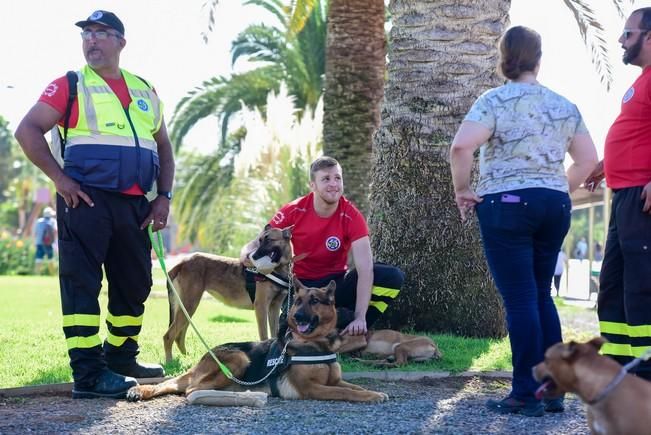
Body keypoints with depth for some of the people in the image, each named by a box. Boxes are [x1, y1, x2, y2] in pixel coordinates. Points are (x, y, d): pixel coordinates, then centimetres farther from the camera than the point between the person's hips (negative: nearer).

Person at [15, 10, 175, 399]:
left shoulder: (145, 91, 17)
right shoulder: (70, 86, 3)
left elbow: (163, 146, 22)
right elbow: (28, 130, -3)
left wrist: (164, 196, 9)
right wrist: (59, 178, -13)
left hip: (135, 204, 6)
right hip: (86, 199, -5)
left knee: (135, 282, 11)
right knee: (82, 282, -7)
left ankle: (120, 356, 27)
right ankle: (89, 374, -6)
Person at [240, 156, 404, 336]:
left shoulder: (351, 216, -16)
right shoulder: (294, 211, -12)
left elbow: (365, 268, -23)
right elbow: (258, 244, -5)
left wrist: (360, 318, -35)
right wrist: (248, 254, -32)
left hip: (336, 284, 1)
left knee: (393, 277, -24)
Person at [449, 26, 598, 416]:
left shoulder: (496, 100, -5)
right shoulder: (565, 106, 11)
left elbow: (462, 146, -19)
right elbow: (589, 158, 13)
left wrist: (463, 190, -7)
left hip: (507, 206, -5)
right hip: (555, 206, 5)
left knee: (520, 300, -4)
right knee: (542, 295, 14)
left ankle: (527, 394, -2)